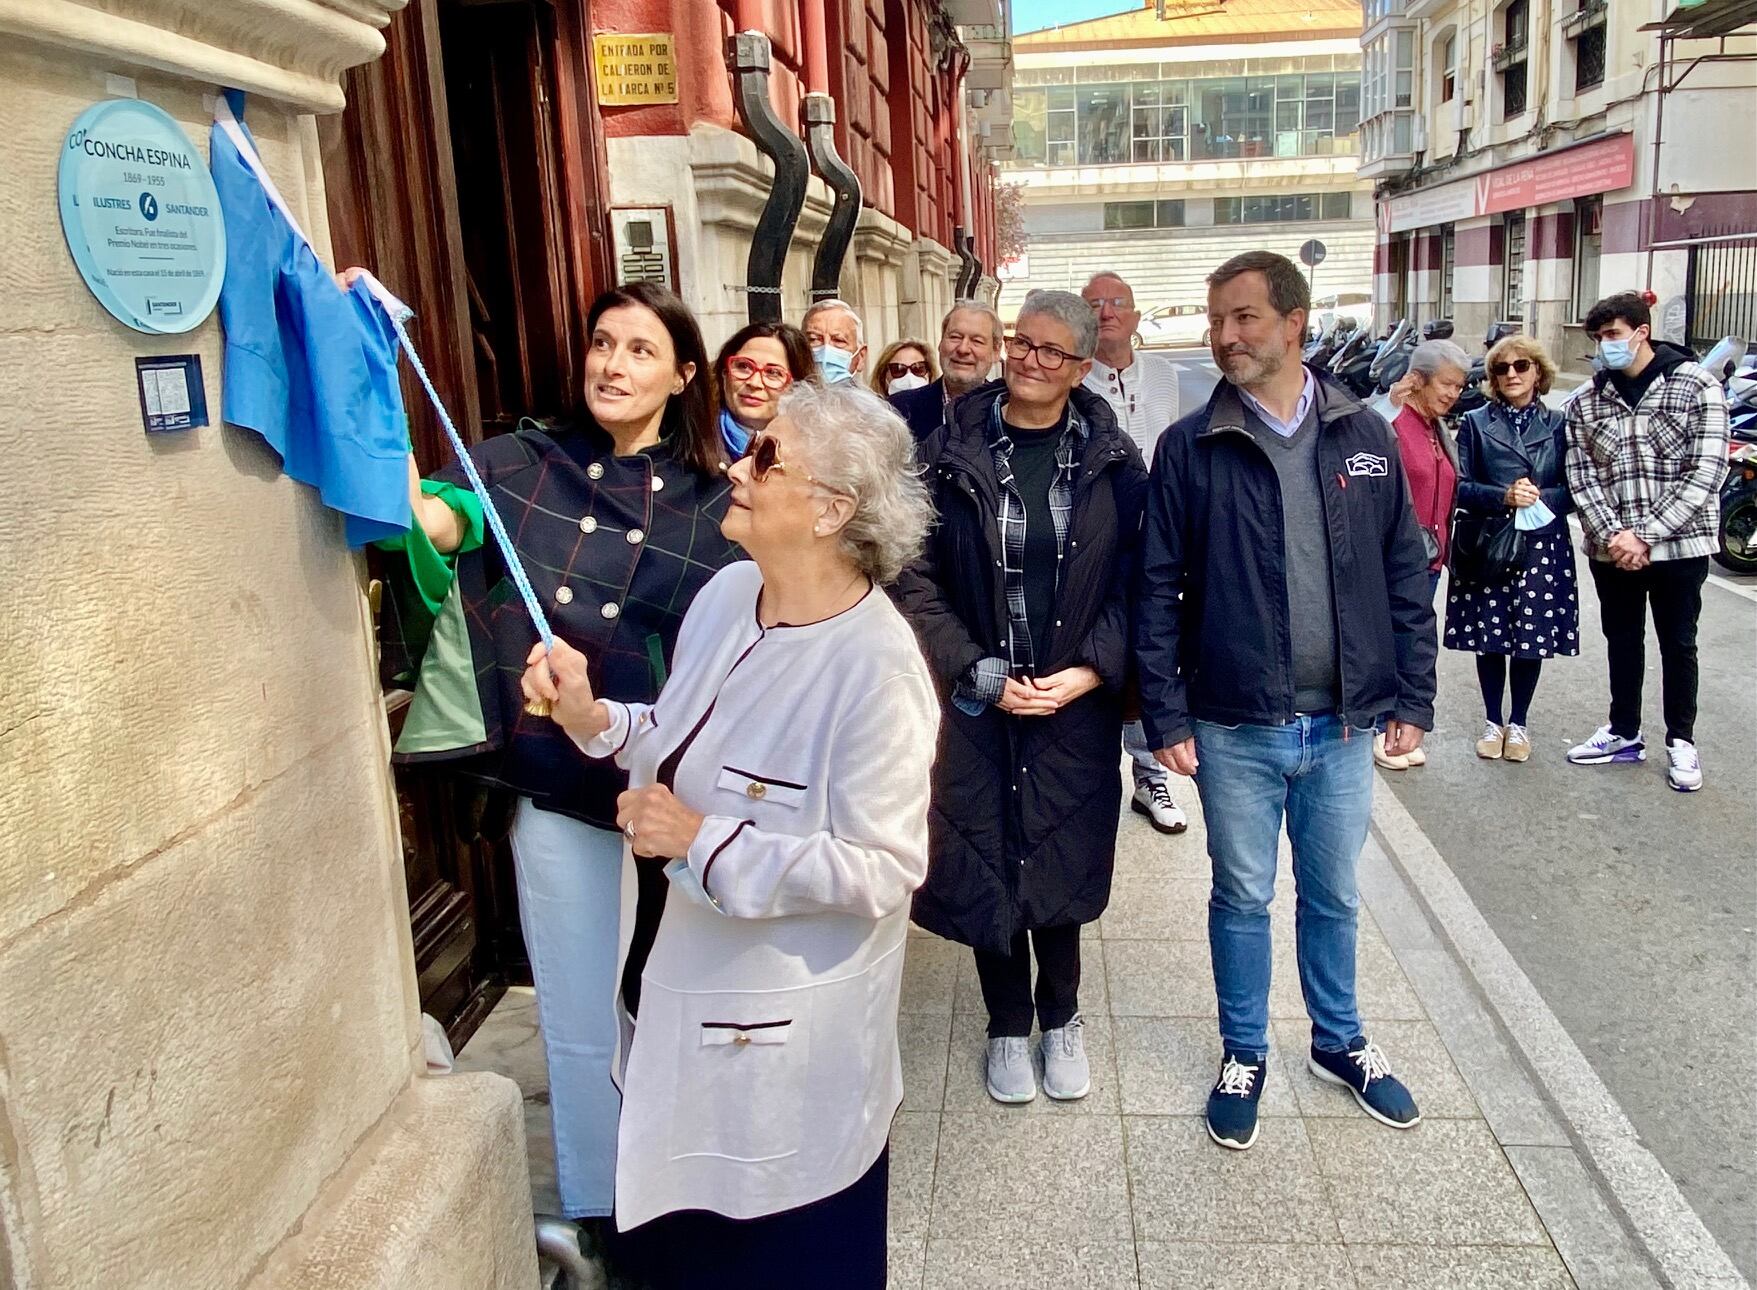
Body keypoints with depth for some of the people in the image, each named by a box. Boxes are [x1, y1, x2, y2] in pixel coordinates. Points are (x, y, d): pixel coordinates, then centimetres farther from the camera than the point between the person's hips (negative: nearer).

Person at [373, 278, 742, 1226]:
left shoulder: (717, 500, -3)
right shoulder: (524, 464, -2)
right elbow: (424, 517, -16)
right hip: (559, 790, 0)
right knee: (581, 1022, 13)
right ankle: (591, 1213, 37)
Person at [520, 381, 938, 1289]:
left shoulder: (874, 668, -27)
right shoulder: (727, 593, -4)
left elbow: (881, 870, -25)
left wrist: (703, 842, -25)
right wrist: (595, 721, -9)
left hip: (796, 1013, -7)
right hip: (697, 972, 7)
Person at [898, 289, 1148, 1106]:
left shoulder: (1111, 461, 0)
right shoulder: (955, 454, -3)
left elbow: (1131, 583, 0)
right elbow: (918, 579, -4)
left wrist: (1090, 671, -12)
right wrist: (980, 673, -11)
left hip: (1075, 703, 0)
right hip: (975, 702, 0)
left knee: (1059, 862, 10)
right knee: (986, 860, 8)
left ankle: (1060, 1020, 34)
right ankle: (1007, 1025, 31)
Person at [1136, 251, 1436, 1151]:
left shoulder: (1365, 437, 1)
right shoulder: (1190, 448, -6)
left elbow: (1406, 578, 5)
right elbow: (1158, 593, -5)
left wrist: (1413, 698, 3)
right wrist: (1165, 717, -8)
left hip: (1342, 725, 2)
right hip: (1234, 729, -2)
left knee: (1333, 894, 18)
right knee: (1242, 897, 13)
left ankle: (1339, 1041, 40)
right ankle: (1244, 1055, 32)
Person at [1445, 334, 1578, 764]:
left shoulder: (1557, 425, 7)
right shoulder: (1475, 423, 4)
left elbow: (1572, 489, 5)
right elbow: (1460, 487, -2)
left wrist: (1542, 497, -14)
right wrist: (1503, 495, -17)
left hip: (1542, 547, 1)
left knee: (1533, 638, 4)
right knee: (1490, 637, 5)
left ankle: (1519, 723, 21)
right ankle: (1493, 721, 22)